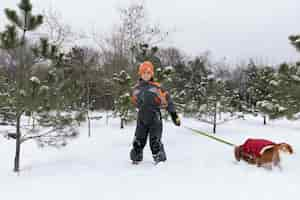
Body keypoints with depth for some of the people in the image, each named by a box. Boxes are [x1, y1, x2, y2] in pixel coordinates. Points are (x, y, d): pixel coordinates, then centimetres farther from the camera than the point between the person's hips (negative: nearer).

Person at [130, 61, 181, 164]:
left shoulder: (157, 87, -5)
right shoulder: (136, 88, 7)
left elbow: (167, 100, -3)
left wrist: (174, 114, -4)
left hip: (155, 118, -3)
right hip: (141, 119, 4)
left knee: (155, 140, -7)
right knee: (139, 140, 8)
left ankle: (160, 158, 7)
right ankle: (136, 157, 26)